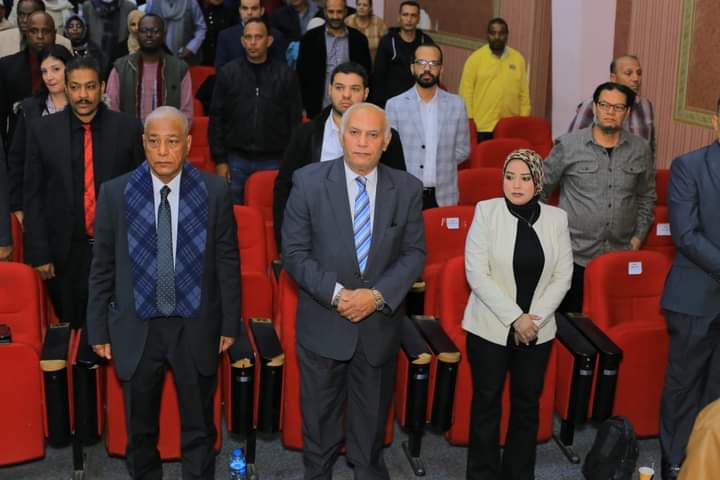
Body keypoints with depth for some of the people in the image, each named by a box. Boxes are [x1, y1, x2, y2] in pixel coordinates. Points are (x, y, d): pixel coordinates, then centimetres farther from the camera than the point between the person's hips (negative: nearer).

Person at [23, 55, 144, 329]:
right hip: (66, 253, 0)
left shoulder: (128, 129, -3)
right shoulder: (42, 130, -2)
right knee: (73, 329, 10)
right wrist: (39, 254, -3)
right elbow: (32, 196, 1)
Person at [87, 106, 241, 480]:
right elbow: (102, 268, 0)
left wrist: (230, 323, 1)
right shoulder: (116, 193, -5)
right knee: (140, 432, 16)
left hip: (196, 328, 0)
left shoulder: (214, 191, -6)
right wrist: (98, 329, 2)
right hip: (136, 329, 1)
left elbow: (228, 262, 0)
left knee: (199, 430, 14)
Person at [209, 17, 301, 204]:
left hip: (273, 161, 0)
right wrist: (220, 160, -2)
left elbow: (295, 120, 3)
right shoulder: (228, 73, 2)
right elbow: (216, 118, 3)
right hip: (236, 159, 1)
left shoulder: (286, 75, 1)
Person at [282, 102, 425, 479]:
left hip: (380, 323, 1)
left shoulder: (407, 188, -2)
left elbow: (414, 253, -1)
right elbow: (294, 252, -7)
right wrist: (336, 293, -18)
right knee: (319, 420, 14)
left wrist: (377, 295, -15)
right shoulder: (308, 182, -8)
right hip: (323, 324, -1)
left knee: (371, 421, 16)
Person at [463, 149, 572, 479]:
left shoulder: (556, 218, 0)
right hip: (490, 327, -2)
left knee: (527, 404, 11)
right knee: (487, 402, 6)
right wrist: (514, 318, -15)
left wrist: (533, 318, -10)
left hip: (538, 330, 2)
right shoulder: (486, 211, -8)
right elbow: (476, 274, -12)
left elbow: (563, 276, 1)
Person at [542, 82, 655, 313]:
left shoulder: (640, 149, 5)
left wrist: (638, 237, 9)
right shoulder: (568, 145, -4)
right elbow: (541, 189, 3)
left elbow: (646, 197, 15)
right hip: (574, 254, -2)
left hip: (620, 255, 2)